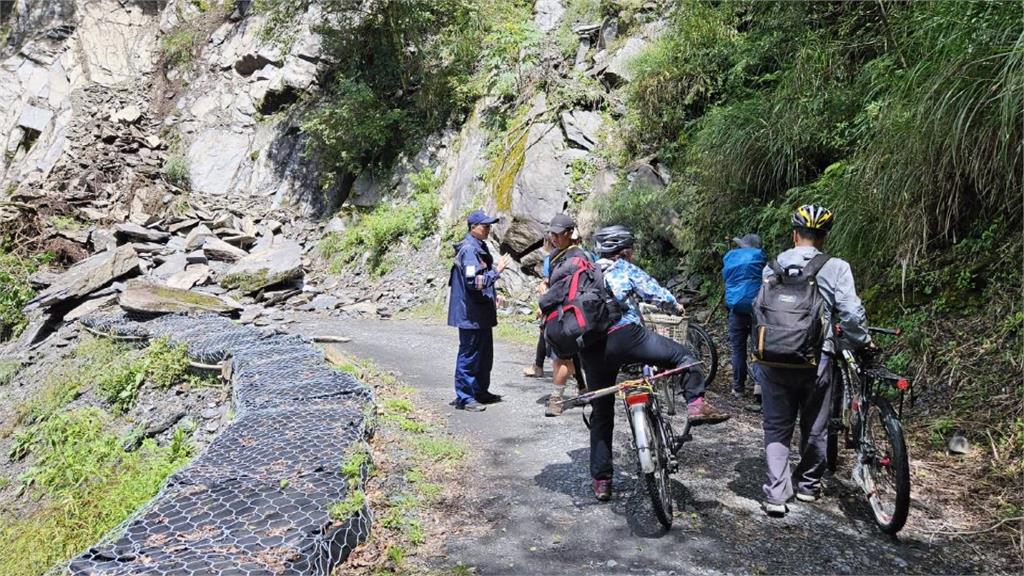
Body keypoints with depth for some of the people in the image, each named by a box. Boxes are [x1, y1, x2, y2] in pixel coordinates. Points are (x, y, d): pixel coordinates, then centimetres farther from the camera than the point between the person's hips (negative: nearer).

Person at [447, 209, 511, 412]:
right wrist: (496, 271, -21)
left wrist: (492, 295, 18)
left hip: (482, 313, 10)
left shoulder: (479, 247, 15)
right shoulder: (469, 250, -18)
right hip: (470, 314, -10)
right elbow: (473, 282, -26)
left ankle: (481, 391, 30)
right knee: (469, 355, -2)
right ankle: (464, 397, 6)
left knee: (485, 354, 18)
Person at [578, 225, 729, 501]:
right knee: (684, 354, 11)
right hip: (624, 336, -6)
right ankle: (696, 404, -6)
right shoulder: (624, 268, 11)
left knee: (601, 414, 15)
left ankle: (601, 481, 18)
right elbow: (655, 293, 6)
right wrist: (676, 305, 25)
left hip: (591, 351, 6)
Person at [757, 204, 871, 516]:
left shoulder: (772, 267, 4)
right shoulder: (835, 268, -5)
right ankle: (808, 485, 33)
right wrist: (862, 341, 8)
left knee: (777, 427, 9)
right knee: (815, 427, 17)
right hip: (815, 358, -1)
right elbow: (851, 313, -10)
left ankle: (776, 494, 2)